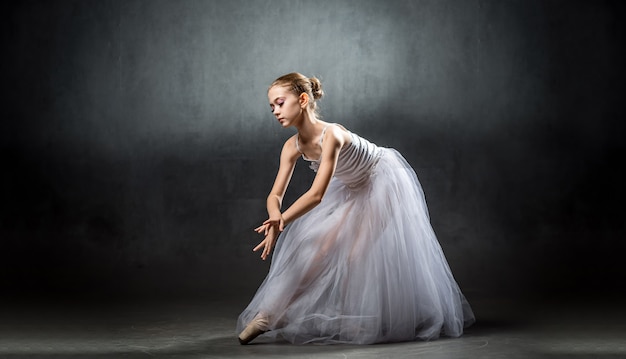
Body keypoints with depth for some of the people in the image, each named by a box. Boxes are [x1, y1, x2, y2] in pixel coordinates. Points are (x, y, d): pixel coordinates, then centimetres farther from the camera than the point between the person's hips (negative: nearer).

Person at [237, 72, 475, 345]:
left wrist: (282, 222, -45)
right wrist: (275, 219, -37)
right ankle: (274, 313, 2)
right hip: (354, 189, 7)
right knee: (325, 246, 1)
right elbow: (276, 194, -15)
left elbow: (317, 194, -40)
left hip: (385, 181, -7)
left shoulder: (331, 134, -37)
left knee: (359, 252, -10)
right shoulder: (293, 147, -14)